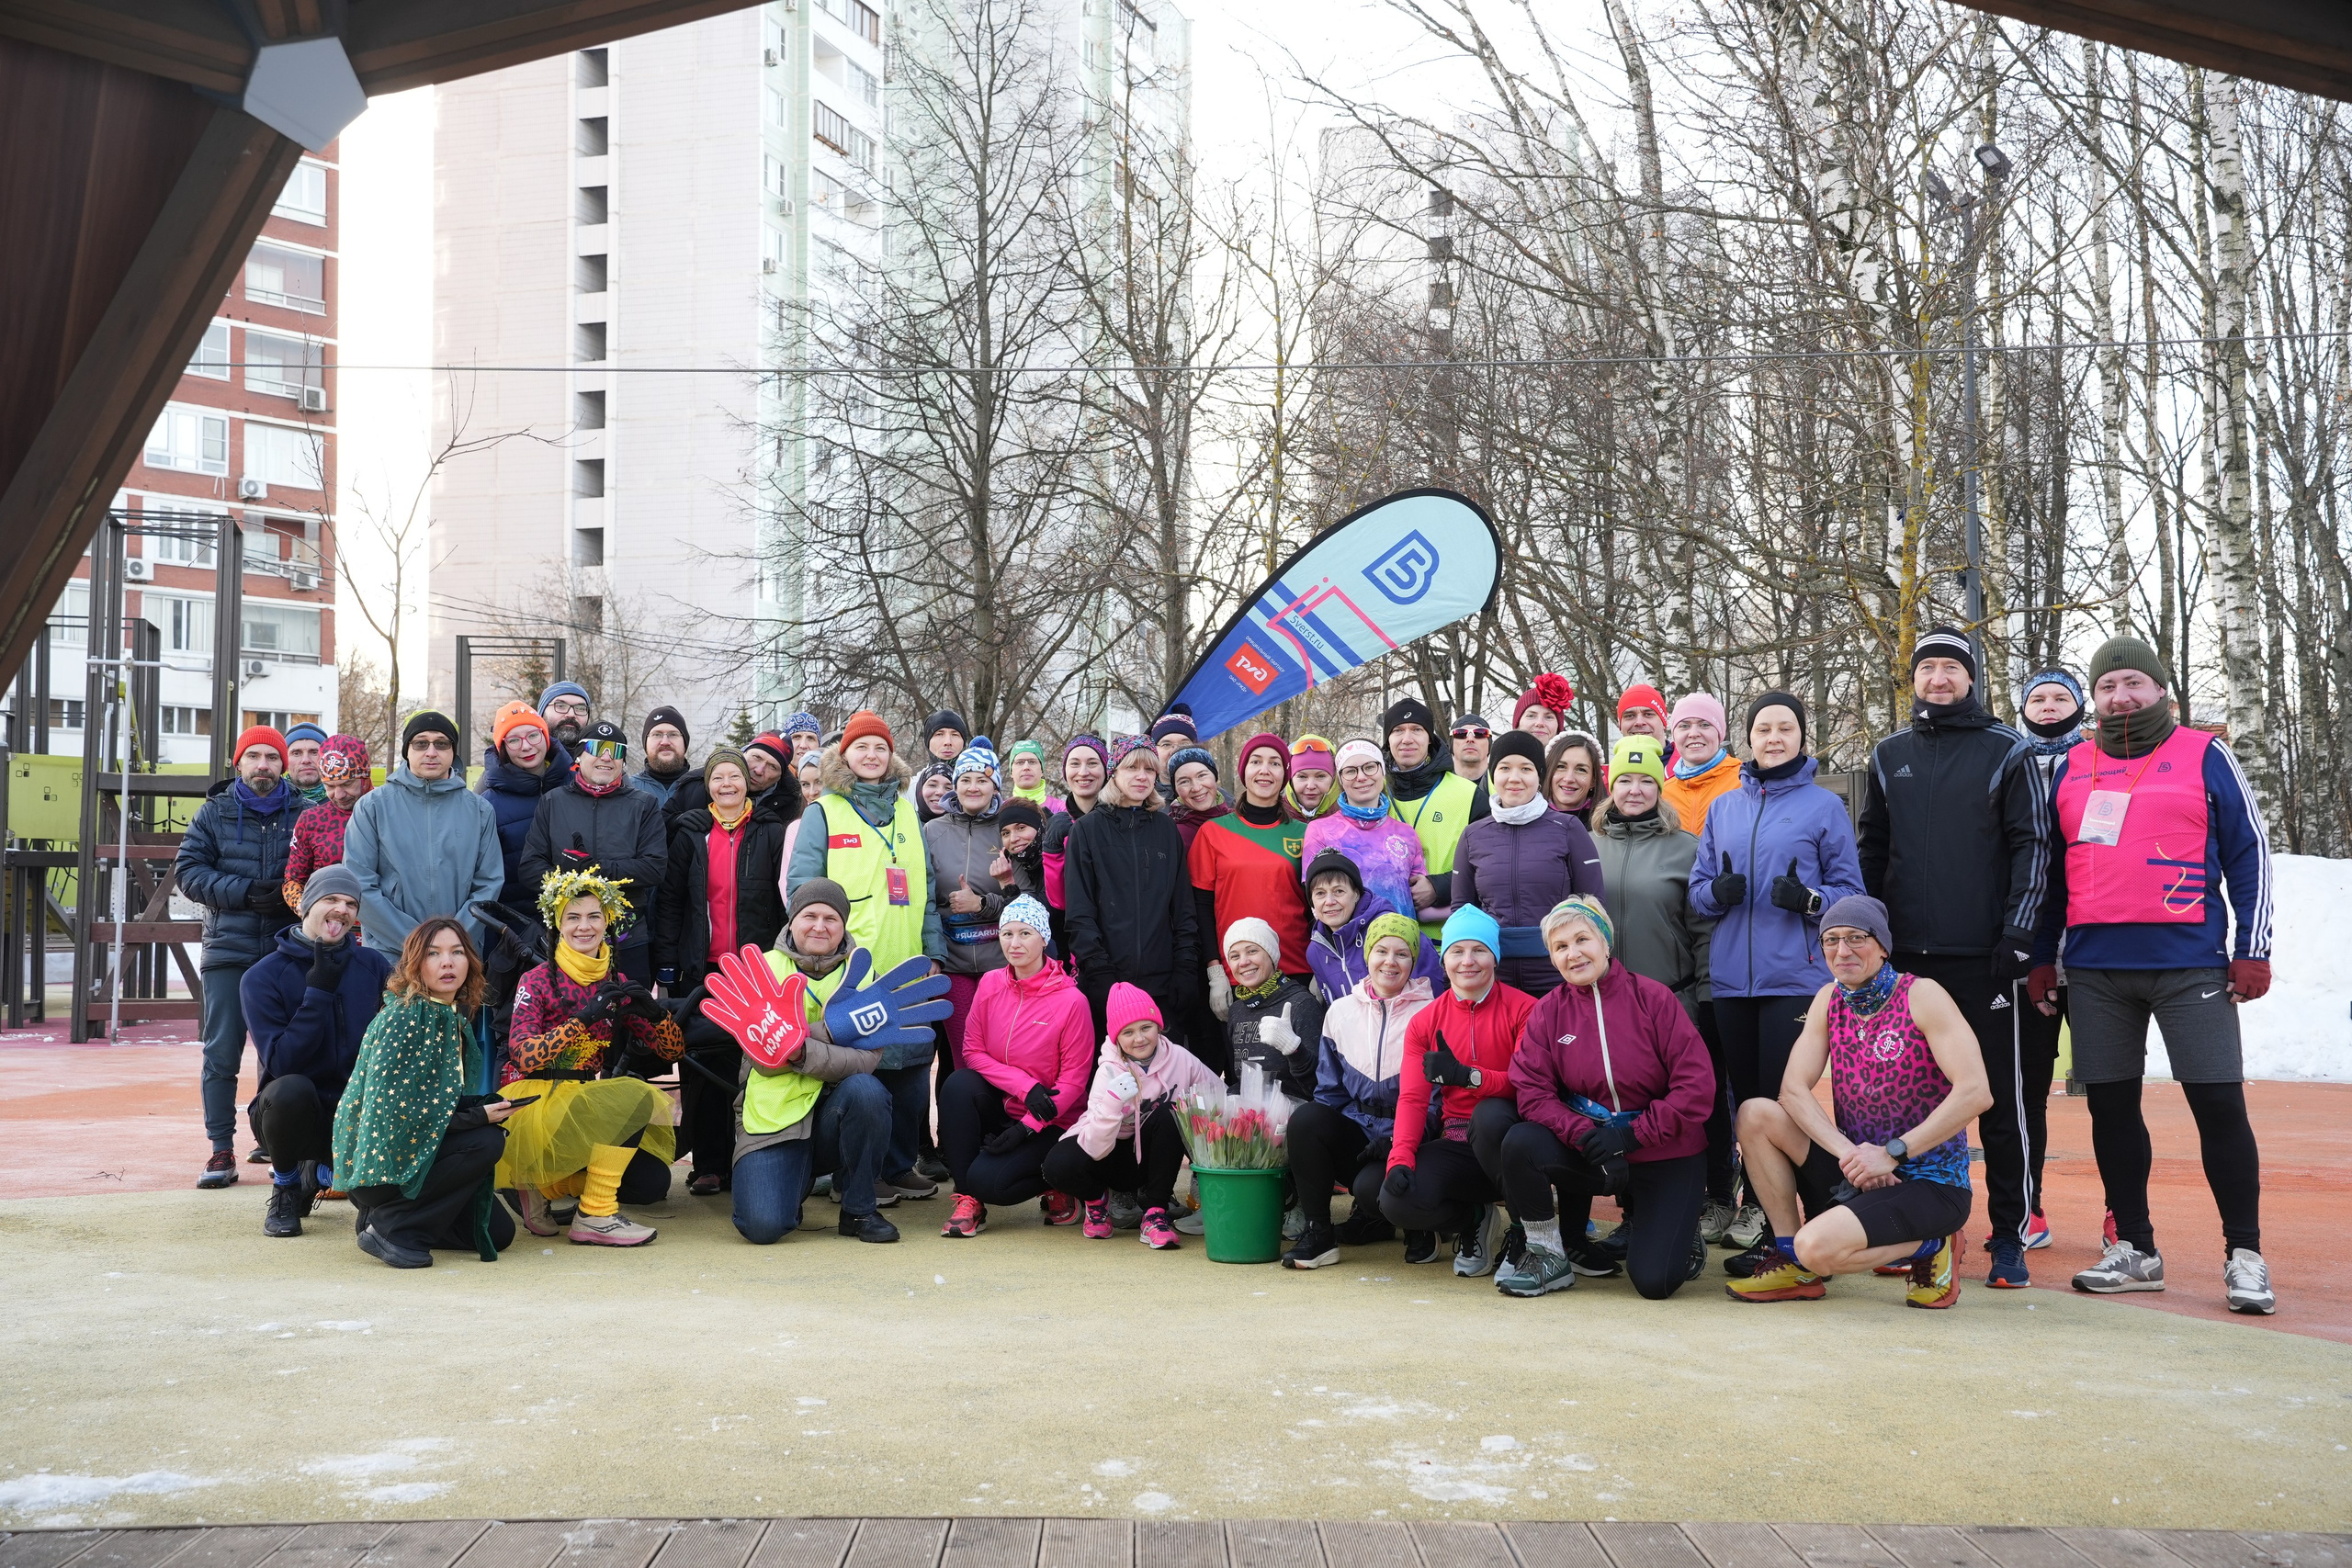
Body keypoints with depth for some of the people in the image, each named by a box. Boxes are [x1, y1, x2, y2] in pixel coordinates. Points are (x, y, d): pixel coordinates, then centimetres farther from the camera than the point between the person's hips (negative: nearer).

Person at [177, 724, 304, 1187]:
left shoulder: (303, 813, 6)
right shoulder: (215, 812, 7)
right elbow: (187, 868, 0)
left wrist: (290, 896, -12)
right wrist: (244, 893, -12)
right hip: (228, 950, 0)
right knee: (221, 1053, -1)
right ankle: (222, 1150, 3)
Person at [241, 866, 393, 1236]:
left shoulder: (375, 967, 1)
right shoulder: (261, 978, -7)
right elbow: (281, 1062, -18)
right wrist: (319, 991, -21)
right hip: (289, 1111, -3)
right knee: (291, 1089, -37)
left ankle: (323, 1172, 14)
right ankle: (285, 1185, -4)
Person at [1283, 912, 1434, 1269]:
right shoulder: (1340, 1011, 11)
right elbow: (1330, 1089, 14)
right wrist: (1300, 1133, -5)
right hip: (1355, 1134, 4)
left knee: (1372, 1188, -33)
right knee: (1305, 1117, -26)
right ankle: (1318, 1232, -14)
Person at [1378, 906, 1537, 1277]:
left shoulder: (1522, 1009, -3)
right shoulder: (1425, 1022, 8)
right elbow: (1412, 1098, 0)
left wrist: (1470, 1076, -30)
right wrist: (1400, 1159, -18)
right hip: (1456, 1145, 3)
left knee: (1489, 1113, -39)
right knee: (1397, 1200, -25)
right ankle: (1474, 1220, 8)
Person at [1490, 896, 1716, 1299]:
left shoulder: (1653, 998, -9)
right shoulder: (1548, 1011, -1)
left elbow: (1697, 1086, -12)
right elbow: (1532, 1091, -8)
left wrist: (1631, 1134, -18)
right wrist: (1585, 1135, -24)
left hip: (1665, 1155, -2)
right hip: (1586, 1150, 2)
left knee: (1655, 1281, -15)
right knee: (1519, 1144, -28)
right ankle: (1549, 1255, -4)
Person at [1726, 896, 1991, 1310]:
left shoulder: (1920, 996, -13)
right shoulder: (1829, 999, 5)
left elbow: (1975, 1093, -22)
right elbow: (1793, 1089, -3)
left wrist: (1891, 1153, -22)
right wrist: (1848, 1153, -19)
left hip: (1930, 1180, -7)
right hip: (1859, 1164, 7)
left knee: (1818, 1247, -28)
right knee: (1755, 1115, -10)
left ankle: (1929, 1248, 0)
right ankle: (1794, 1265, -1)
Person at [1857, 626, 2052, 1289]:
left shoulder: (2007, 751, 2)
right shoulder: (1889, 756, 13)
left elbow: (2031, 845, -2)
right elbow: (1872, 850, 15)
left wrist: (2018, 933, -11)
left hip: (1985, 959, -3)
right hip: (1908, 958, 4)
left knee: (2003, 1102, -1)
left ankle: (2010, 1240, 7)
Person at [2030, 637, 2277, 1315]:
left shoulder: (2205, 756, 3)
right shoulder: (2071, 770, 13)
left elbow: (2249, 851, 2)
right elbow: (2051, 869, 17)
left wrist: (2252, 948, -5)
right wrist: (2041, 957, 13)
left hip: (2190, 965, -3)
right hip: (2095, 970, 4)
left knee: (2219, 1103, -5)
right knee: (2111, 1106, 6)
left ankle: (2245, 1255, 5)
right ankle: (2134, 1250, 17)